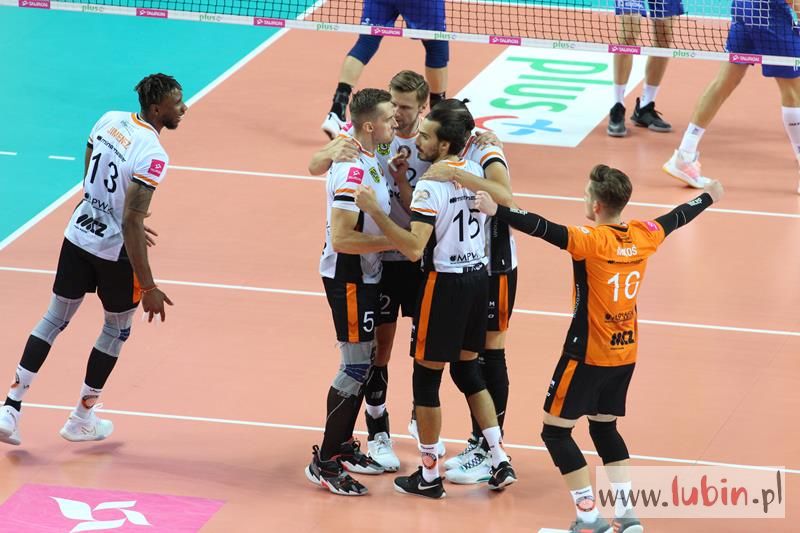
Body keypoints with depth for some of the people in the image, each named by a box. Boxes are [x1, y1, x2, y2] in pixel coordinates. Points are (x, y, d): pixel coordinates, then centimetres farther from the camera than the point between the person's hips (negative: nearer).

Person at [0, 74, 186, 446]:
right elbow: (132, 223, -29)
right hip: (115, 251, -6)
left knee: (54, 320, 15)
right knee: (116, 331, 17)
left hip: (78, 235, 6)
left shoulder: (110, 120, -2)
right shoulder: (152, 155, -25)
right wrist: (148, 288, -26)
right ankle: (81, 420, 25)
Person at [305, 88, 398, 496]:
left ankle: (343, 447, 29)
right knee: (357, 366, -5)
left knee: (362, 363, 17)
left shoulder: (368, 161, 5)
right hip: (348, 276, -10)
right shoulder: (353, 171, -24)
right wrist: (394, 241, -22)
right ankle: (325, 462, 1)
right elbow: (341, 238, -28)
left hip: (364, 275, 10)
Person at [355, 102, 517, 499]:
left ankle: (429, 477, 11)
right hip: (478, 276, 8)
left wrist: (375, 210, -28)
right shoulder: (476, 172, 5)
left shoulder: (431, 187, -19)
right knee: (468, 371, 20)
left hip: (445, 283, -8)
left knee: (426, 377, 4)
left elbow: (414, 247, -27)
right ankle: (500, 462, 15)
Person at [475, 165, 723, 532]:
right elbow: (677, 217, 19)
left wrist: (496, 210, -44)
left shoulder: (591, 241, -21)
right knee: (604, 427, 21)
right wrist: (709, 197, 38)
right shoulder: (643, 236, 0)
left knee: (556, 431, 1)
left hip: (589, 354, -7)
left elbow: (543, 228, -35)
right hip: (625, 354, 7)